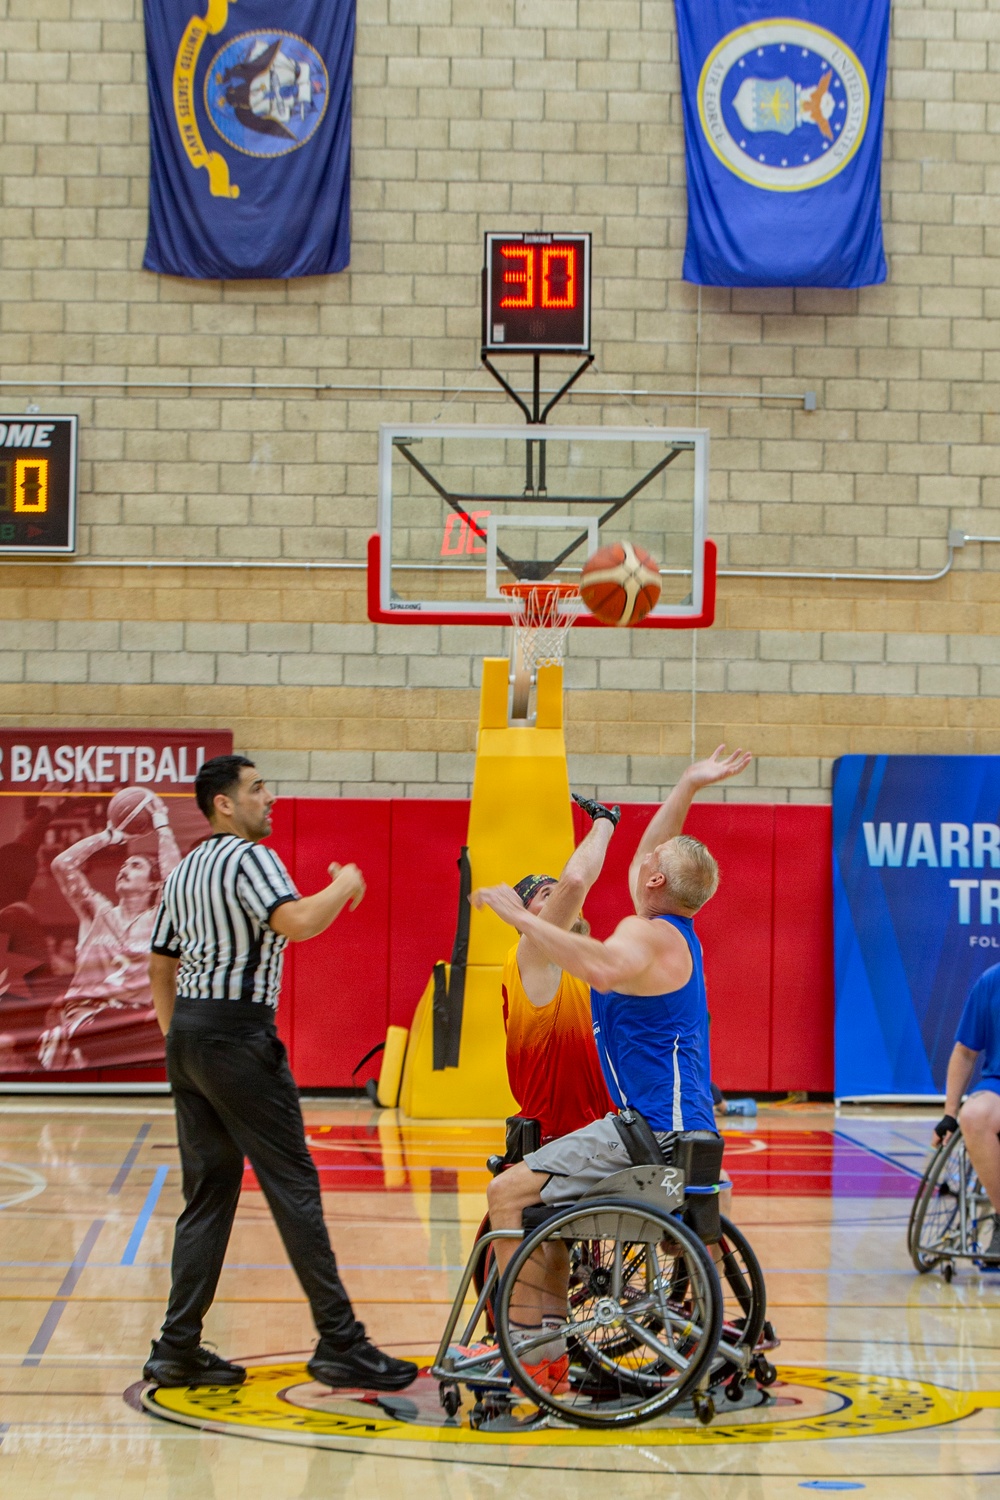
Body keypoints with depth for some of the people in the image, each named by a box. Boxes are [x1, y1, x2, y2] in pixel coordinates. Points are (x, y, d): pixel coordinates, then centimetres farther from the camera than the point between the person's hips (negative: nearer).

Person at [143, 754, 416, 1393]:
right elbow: (296, 921, -28)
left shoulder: (186, 871, 19)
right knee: (293, 1186, -6)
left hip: (188, 1032, 9)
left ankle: (178, 1350, 7)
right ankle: (339, 1343, -4)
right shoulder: (249, 858, -10)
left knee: (207, 1194, 10)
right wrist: (344, 886, -10)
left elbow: (160, 966, 24)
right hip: (239, 1034, -9)